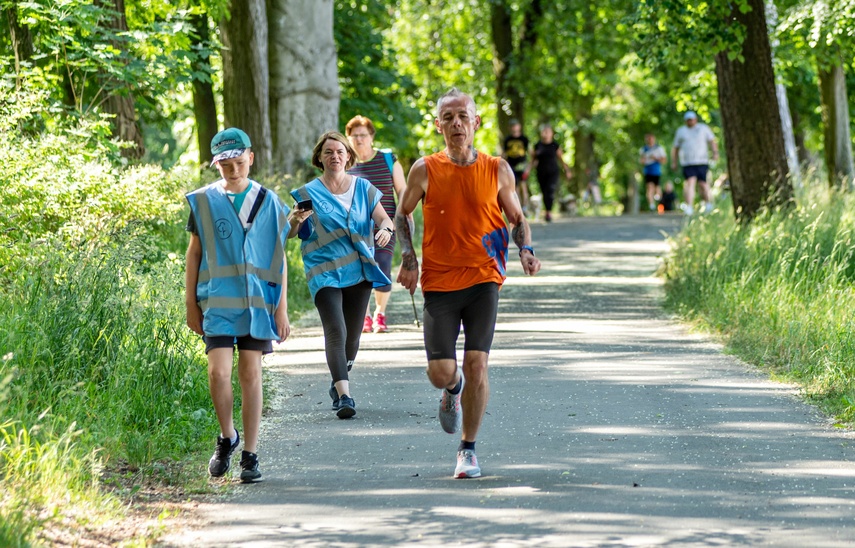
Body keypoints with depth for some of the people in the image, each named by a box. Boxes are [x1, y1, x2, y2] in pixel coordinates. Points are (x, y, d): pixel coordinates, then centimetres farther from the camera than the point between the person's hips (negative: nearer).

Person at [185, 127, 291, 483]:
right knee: (219, 372, -12)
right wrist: (191, 304, 8)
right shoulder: (203, 201, 5)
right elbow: (194, 253, 10)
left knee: (251, 374, 1)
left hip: (257, 302, 1)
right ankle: (227, 437, 12)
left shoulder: (267, 202, 6)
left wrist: (282, 308, 5)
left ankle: (250, 454, 8)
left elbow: (279, 257, 9)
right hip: (217, 302, 0)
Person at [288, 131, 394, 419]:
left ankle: (338, 383, 32)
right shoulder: (309, 192, 4)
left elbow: (383, 218, 4)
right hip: (324, 273, -3)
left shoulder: (363, 188, 9)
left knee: (353, 334, 9)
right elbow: (288, 233, 3)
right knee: (335, 331, -18)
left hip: (359, 271, 3)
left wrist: (386, 228, -20)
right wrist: (296, 219, -21)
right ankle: (344, 395, -25)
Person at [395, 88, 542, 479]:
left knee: (476, 365, -10)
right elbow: (402, 214, 13)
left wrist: (525, 250, -6)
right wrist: (408, 258, -1)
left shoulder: (497, 171, 1)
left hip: (483, 279, 0)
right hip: (439, 282, 0)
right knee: (441, 373, -5)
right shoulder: (425, 171, 0)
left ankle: (468, 448, 7)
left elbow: (517, 218, 13)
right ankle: (454, 389, 35)